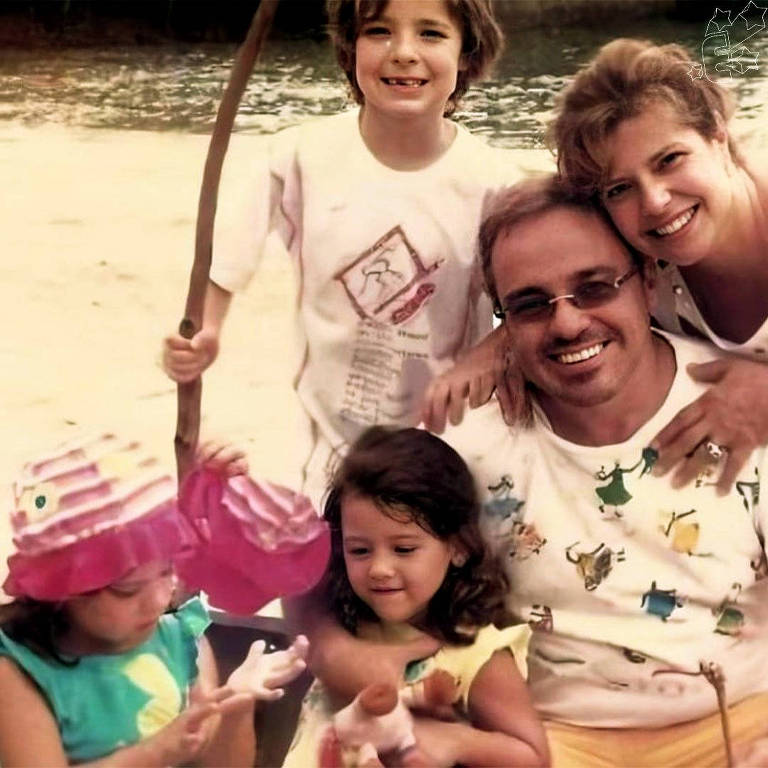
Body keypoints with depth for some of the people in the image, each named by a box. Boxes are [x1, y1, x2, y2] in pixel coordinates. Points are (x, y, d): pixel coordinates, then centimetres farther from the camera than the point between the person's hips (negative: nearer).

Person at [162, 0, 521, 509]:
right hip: (333, 445, 1)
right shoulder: (306, 156, -10)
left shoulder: (490, 182, -12)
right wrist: (204, 332, -8)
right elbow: (228, 238, 4)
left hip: (450, 440, -1)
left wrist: (483, 359, -27)